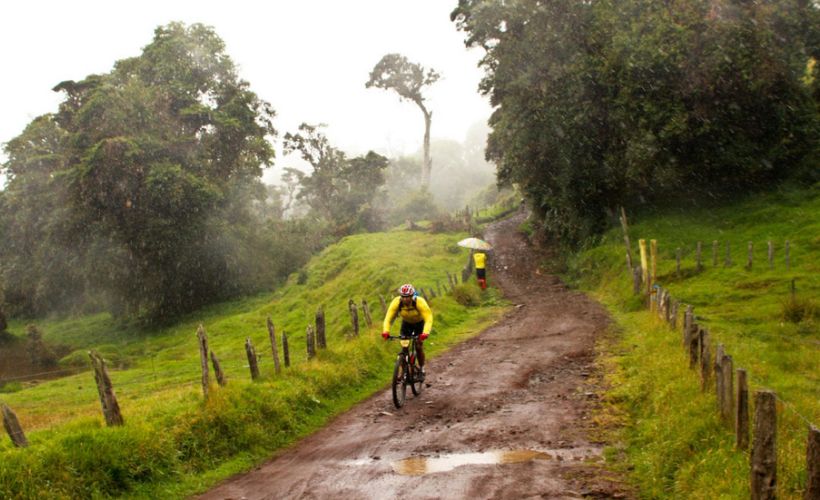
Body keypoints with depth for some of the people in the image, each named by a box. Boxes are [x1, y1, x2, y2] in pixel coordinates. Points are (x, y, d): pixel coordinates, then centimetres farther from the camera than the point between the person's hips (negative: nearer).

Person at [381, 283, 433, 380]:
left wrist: (425, 332, -58)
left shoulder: (420, 302, -37)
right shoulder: (396, 302, -30)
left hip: (419, 323, -2)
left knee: (418, 346, -9)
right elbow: (388, 318, -33)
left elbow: (428, 319, -41)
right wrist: (386, 331, -51)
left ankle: (422, 370, 11)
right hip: (406, 323, 2)